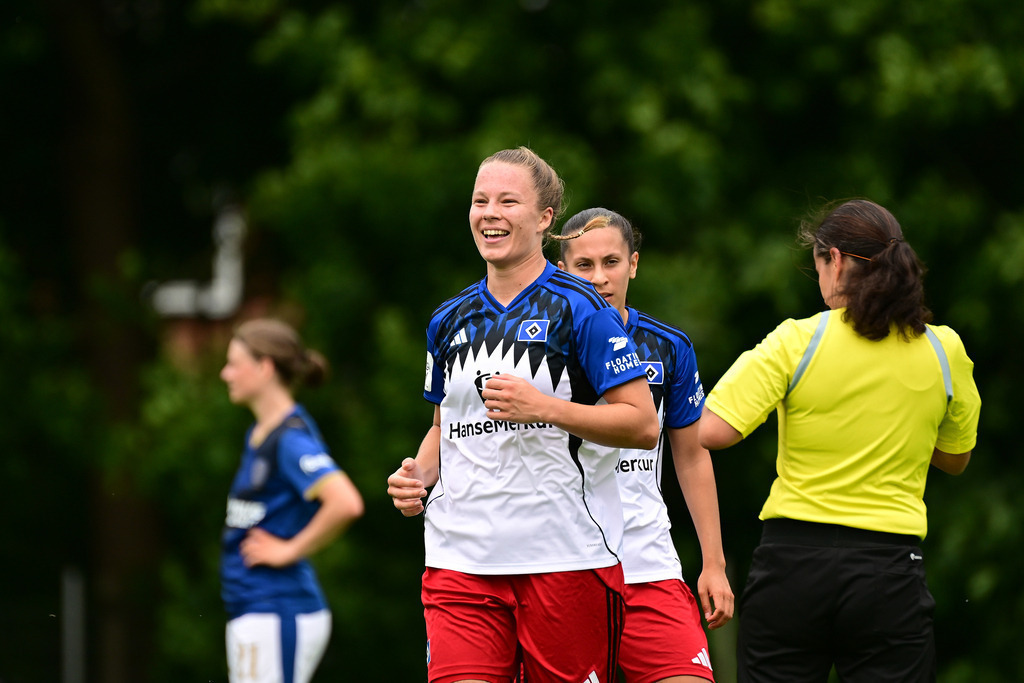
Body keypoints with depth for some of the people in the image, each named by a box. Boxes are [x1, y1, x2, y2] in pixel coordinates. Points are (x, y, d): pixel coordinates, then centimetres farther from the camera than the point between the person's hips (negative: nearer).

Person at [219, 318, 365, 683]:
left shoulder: (292, 438, -15)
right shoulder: (257, 435, 15)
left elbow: (346, 503, -30)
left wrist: (290, 550, -18)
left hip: (277, 617, -10)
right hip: (253, 612, 10)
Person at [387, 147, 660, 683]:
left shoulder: (578, 308, -3)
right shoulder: (451, 320, 15)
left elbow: (642, 425, -7)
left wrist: (544, 407, -17)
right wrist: (419, 473, 7)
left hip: (564, 556, -4)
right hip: (460, 555, 4)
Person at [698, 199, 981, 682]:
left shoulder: (797, 341, -7)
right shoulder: (944, 350, 2)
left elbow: (712, 431, -13)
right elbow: (955, 459, 17)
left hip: (793, 557, -1)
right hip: (890, 567, 1)